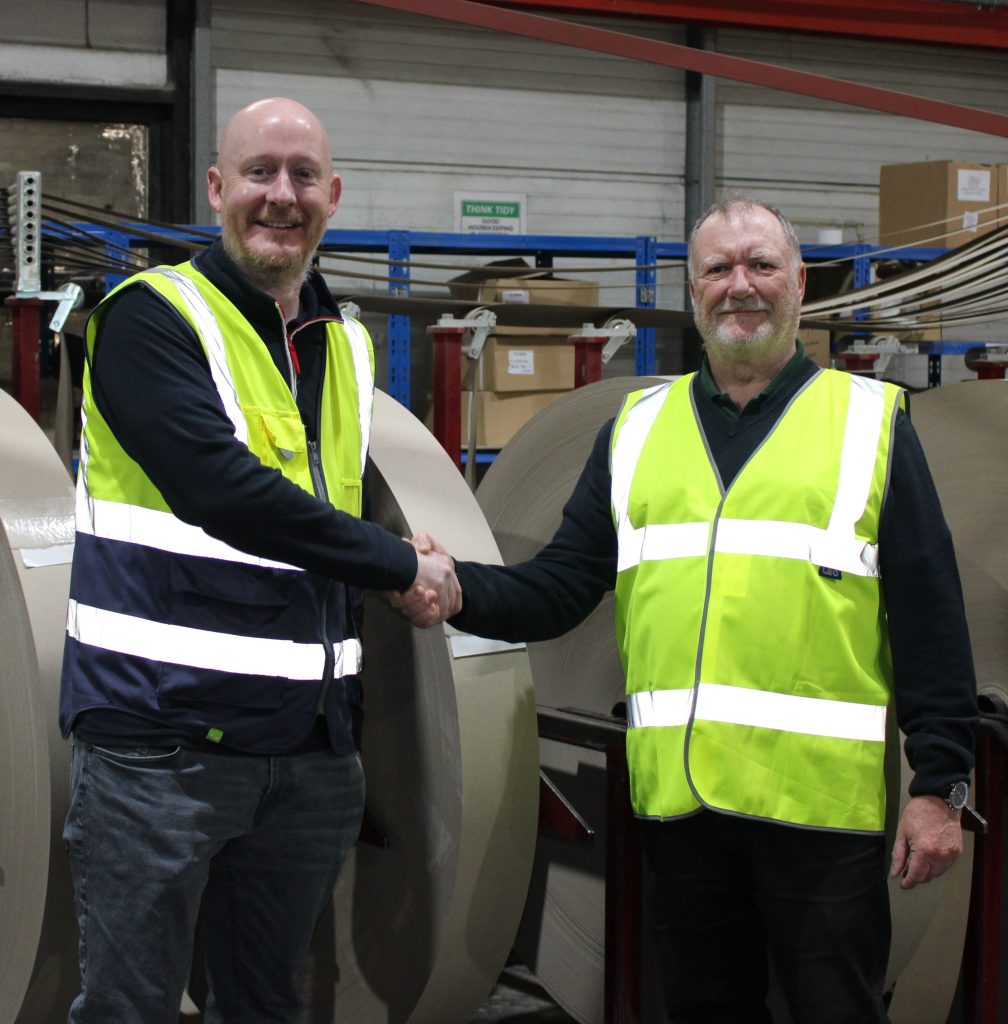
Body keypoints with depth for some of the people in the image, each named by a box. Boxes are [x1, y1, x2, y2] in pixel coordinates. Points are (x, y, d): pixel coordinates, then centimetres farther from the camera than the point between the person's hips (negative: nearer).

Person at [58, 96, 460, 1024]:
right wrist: (400, 564, -12)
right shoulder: (152, 317, -6)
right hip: (164, 738, -6)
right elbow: (219, 489, -20)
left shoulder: (348, 347, 15)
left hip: (312, 748, 6)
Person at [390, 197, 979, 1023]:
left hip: (822, 795, -3)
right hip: (678, 796, 3)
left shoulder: (870, 420, 5)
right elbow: (560, 587, 10)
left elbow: (930, 616, 1)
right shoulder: (637, 429, 13)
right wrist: (460, 589, -9)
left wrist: (939, 783, -5)